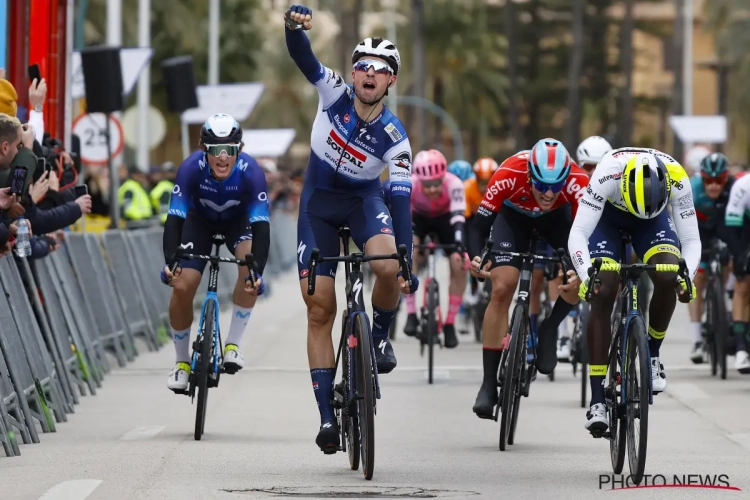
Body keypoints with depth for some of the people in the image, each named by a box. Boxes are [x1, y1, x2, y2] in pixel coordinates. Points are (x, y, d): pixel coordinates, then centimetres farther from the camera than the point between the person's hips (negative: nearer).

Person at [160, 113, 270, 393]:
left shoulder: (250, 171, -36)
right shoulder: (192, 168, -35)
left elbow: (261, 226, -40)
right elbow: (174, 219, -37)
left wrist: (257, 271, -54)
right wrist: (170, 262, -53)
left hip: (238, 220, 0)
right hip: (200, 220, 1)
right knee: (182, 287, -14)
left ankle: (233, 344, -15)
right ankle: (181, 362, 7)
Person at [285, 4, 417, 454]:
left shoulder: (395, 138, -20)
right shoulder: (335, 93, -17)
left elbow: (402, 202, -22)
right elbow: (303, 58, -30)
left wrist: (407, 263, -30)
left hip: (365, 199, -1)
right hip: (320, 201, 1)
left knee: (388, 266, -34)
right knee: (319, 308, -6)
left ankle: (381, 336, -1)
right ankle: (327, 415, -1)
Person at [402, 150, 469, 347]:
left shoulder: (453, 184, -37)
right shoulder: (409, 185, -36)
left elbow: (458, 217, -45)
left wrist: (459, 245, -59)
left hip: (444, 218, 0)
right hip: (418, 218, 0)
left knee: (460, 265, -17)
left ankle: (450, 323, -1)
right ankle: (411, 314, -24)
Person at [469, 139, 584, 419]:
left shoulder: (577, 182, -38)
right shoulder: (509, 174, -40)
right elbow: (481, 223, -36)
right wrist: (475, 257, -55)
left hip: (557, 216, 1)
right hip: (514, 214, -1)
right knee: (502, 290, -15)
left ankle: (549, 330, 3)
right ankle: (489, 385, -7)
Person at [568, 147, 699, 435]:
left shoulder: (677, 179, -34)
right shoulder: (608, 173, -40)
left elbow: (691, 240, -24)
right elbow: (578, 235, -37)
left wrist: (687, 276, -43)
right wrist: (586, 276, -53)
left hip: (656, 218, 1)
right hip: (608, 214, -1)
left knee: (668, 279, -27)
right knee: (603, 294, -17)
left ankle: (652, 355, -1)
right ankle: (597, 399, -13)